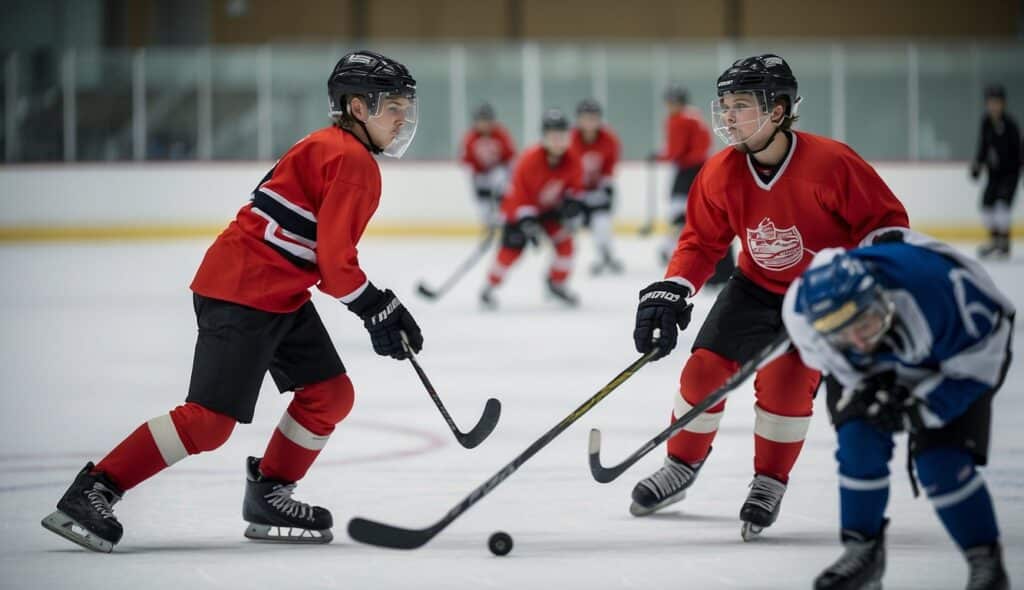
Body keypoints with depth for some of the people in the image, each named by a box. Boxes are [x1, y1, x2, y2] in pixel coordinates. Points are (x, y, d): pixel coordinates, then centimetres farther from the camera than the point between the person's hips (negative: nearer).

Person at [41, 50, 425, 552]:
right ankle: (94, 492, -10)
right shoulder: (351, 160, -13)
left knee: (331, 394, 9)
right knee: (211, 419, -14)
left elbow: (324, 252, 24)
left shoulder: (331, 149, 18)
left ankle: (268, 496, 18)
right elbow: (334, 258, -18)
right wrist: (378, 310, -8)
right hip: (241, 291, -11)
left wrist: (382, 304, 19)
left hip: (281, 294, 11)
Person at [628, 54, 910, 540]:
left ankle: (770, 482, 3)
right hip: (756, 286, 4)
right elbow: (702, 241, -4)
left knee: (785, 380, -18)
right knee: (705, 367, -2)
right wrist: (670, 293, -15)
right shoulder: (721, 173, -14)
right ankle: (681, 466, 21)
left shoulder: (829, 163, -27)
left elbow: (885, 219, -15)